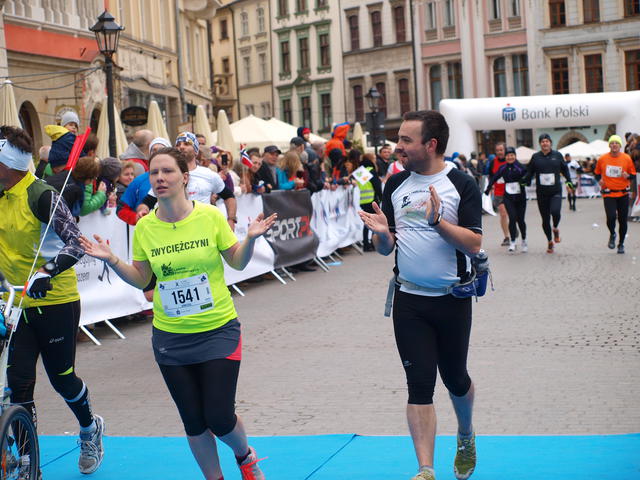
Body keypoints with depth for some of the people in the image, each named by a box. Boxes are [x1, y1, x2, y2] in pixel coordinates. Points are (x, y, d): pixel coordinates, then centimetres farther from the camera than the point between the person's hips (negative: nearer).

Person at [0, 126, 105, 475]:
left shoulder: (41, 195, -17)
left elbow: (76, 242, -22)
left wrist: (47, 272, -36)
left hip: (56, 301, -6)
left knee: (61, 377, 8)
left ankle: (90, 429, 38)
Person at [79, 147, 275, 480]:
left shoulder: (210, 216, -9)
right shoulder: (144, 227, -3)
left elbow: (237, 262, 1)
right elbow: (141, 279, 8)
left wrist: (250, 238, -17)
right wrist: (111, 260, -7)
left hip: (218, 331, -2)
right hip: (170, 338, 2)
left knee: (220, 419, -3)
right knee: (194, 423, 8)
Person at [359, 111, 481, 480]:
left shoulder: (462, 185, -9)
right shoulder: (395, 185, 4)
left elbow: (473, 244, -16)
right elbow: (386, 248, 7)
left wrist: (437, 220, -29)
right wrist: (382, 232, -15)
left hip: (453, 300, -2)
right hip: (409, 301, 2)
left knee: (455, 378, 14)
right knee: (419, 384, -3)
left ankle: (466, 437, 43)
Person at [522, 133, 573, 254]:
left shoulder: (557, 155, 4)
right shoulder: (535, 157, 4)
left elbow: (565, 169, 15)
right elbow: (529, 172, 11)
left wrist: (569, 181, 6)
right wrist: (524, 181, -5)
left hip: (556, 191, -1)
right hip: (541, 193, 1)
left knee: (555, 211, -25)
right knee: (545, 219, 6)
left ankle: (555, 229, 7)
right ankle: (550, 241, 24)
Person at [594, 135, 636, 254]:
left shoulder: (627, 158, -2)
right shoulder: (602, 159, -1)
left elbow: (633, 174, 7)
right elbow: (597, 172, 15)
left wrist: (628, 176, -15)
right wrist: (599, 180, -5)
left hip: (623, 194, 1)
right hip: (608, 193, -1)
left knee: (623, 220, 5)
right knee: (611, 216, -19)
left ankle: (621, 244, 24)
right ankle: (612, 235, 13)